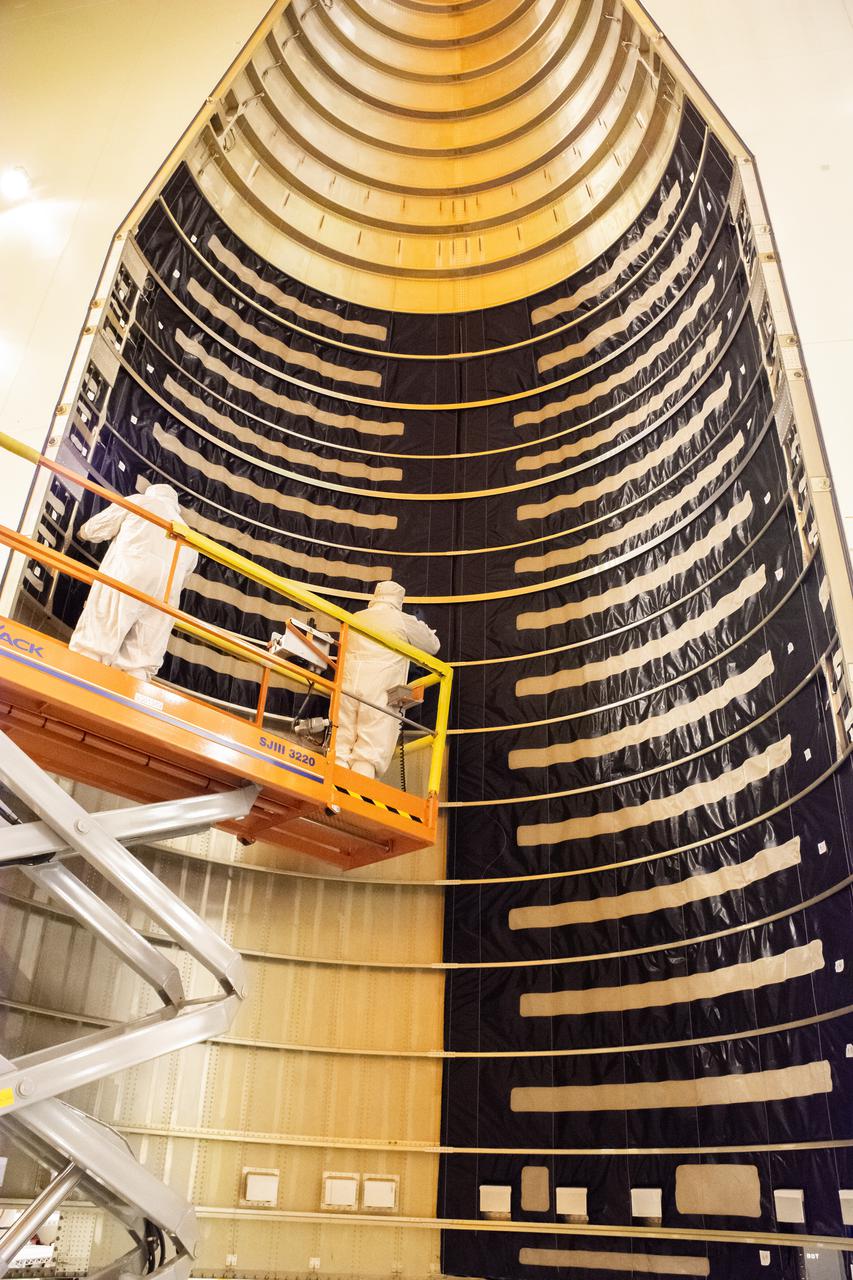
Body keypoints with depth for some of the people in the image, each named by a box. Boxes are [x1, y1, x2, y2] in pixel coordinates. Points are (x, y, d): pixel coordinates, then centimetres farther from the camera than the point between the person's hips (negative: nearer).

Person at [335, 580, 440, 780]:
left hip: (347, 686, 4)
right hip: (380, 694, -4)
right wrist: (423, 628, 40)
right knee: (370, 754, -4)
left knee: (340, 749, 5)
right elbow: (433, 646, 19)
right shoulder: (403, 621, 7)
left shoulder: (355, 618, 19)